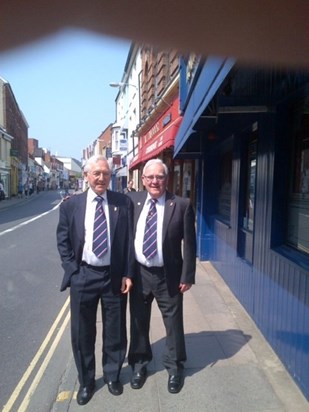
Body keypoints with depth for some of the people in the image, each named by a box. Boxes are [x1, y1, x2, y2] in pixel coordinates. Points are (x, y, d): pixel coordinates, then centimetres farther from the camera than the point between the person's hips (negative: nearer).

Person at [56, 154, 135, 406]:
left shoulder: (123, 203, -2)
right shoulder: (71, 205, 0)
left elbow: (130, 240, -1)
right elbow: (63, 241, 4)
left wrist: (128, 274, -5)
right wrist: (73, 271, -4)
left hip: (115, 276, 0)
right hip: (83, 277, 1)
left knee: (115, 331, 15)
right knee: (82, 332, 14)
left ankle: (112, 376, 39)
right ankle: (86, 381, 36)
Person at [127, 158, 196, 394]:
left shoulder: (182, 205, -9)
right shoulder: (132, 201, -1)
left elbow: (189, 244, -7)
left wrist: (187, 276, -9)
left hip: (168, 275, -2)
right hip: (138, 273, 3)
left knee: (173, 323, 13)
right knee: (139, 322, 17)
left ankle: (175, 368, 35)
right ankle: (139, 364, 40)